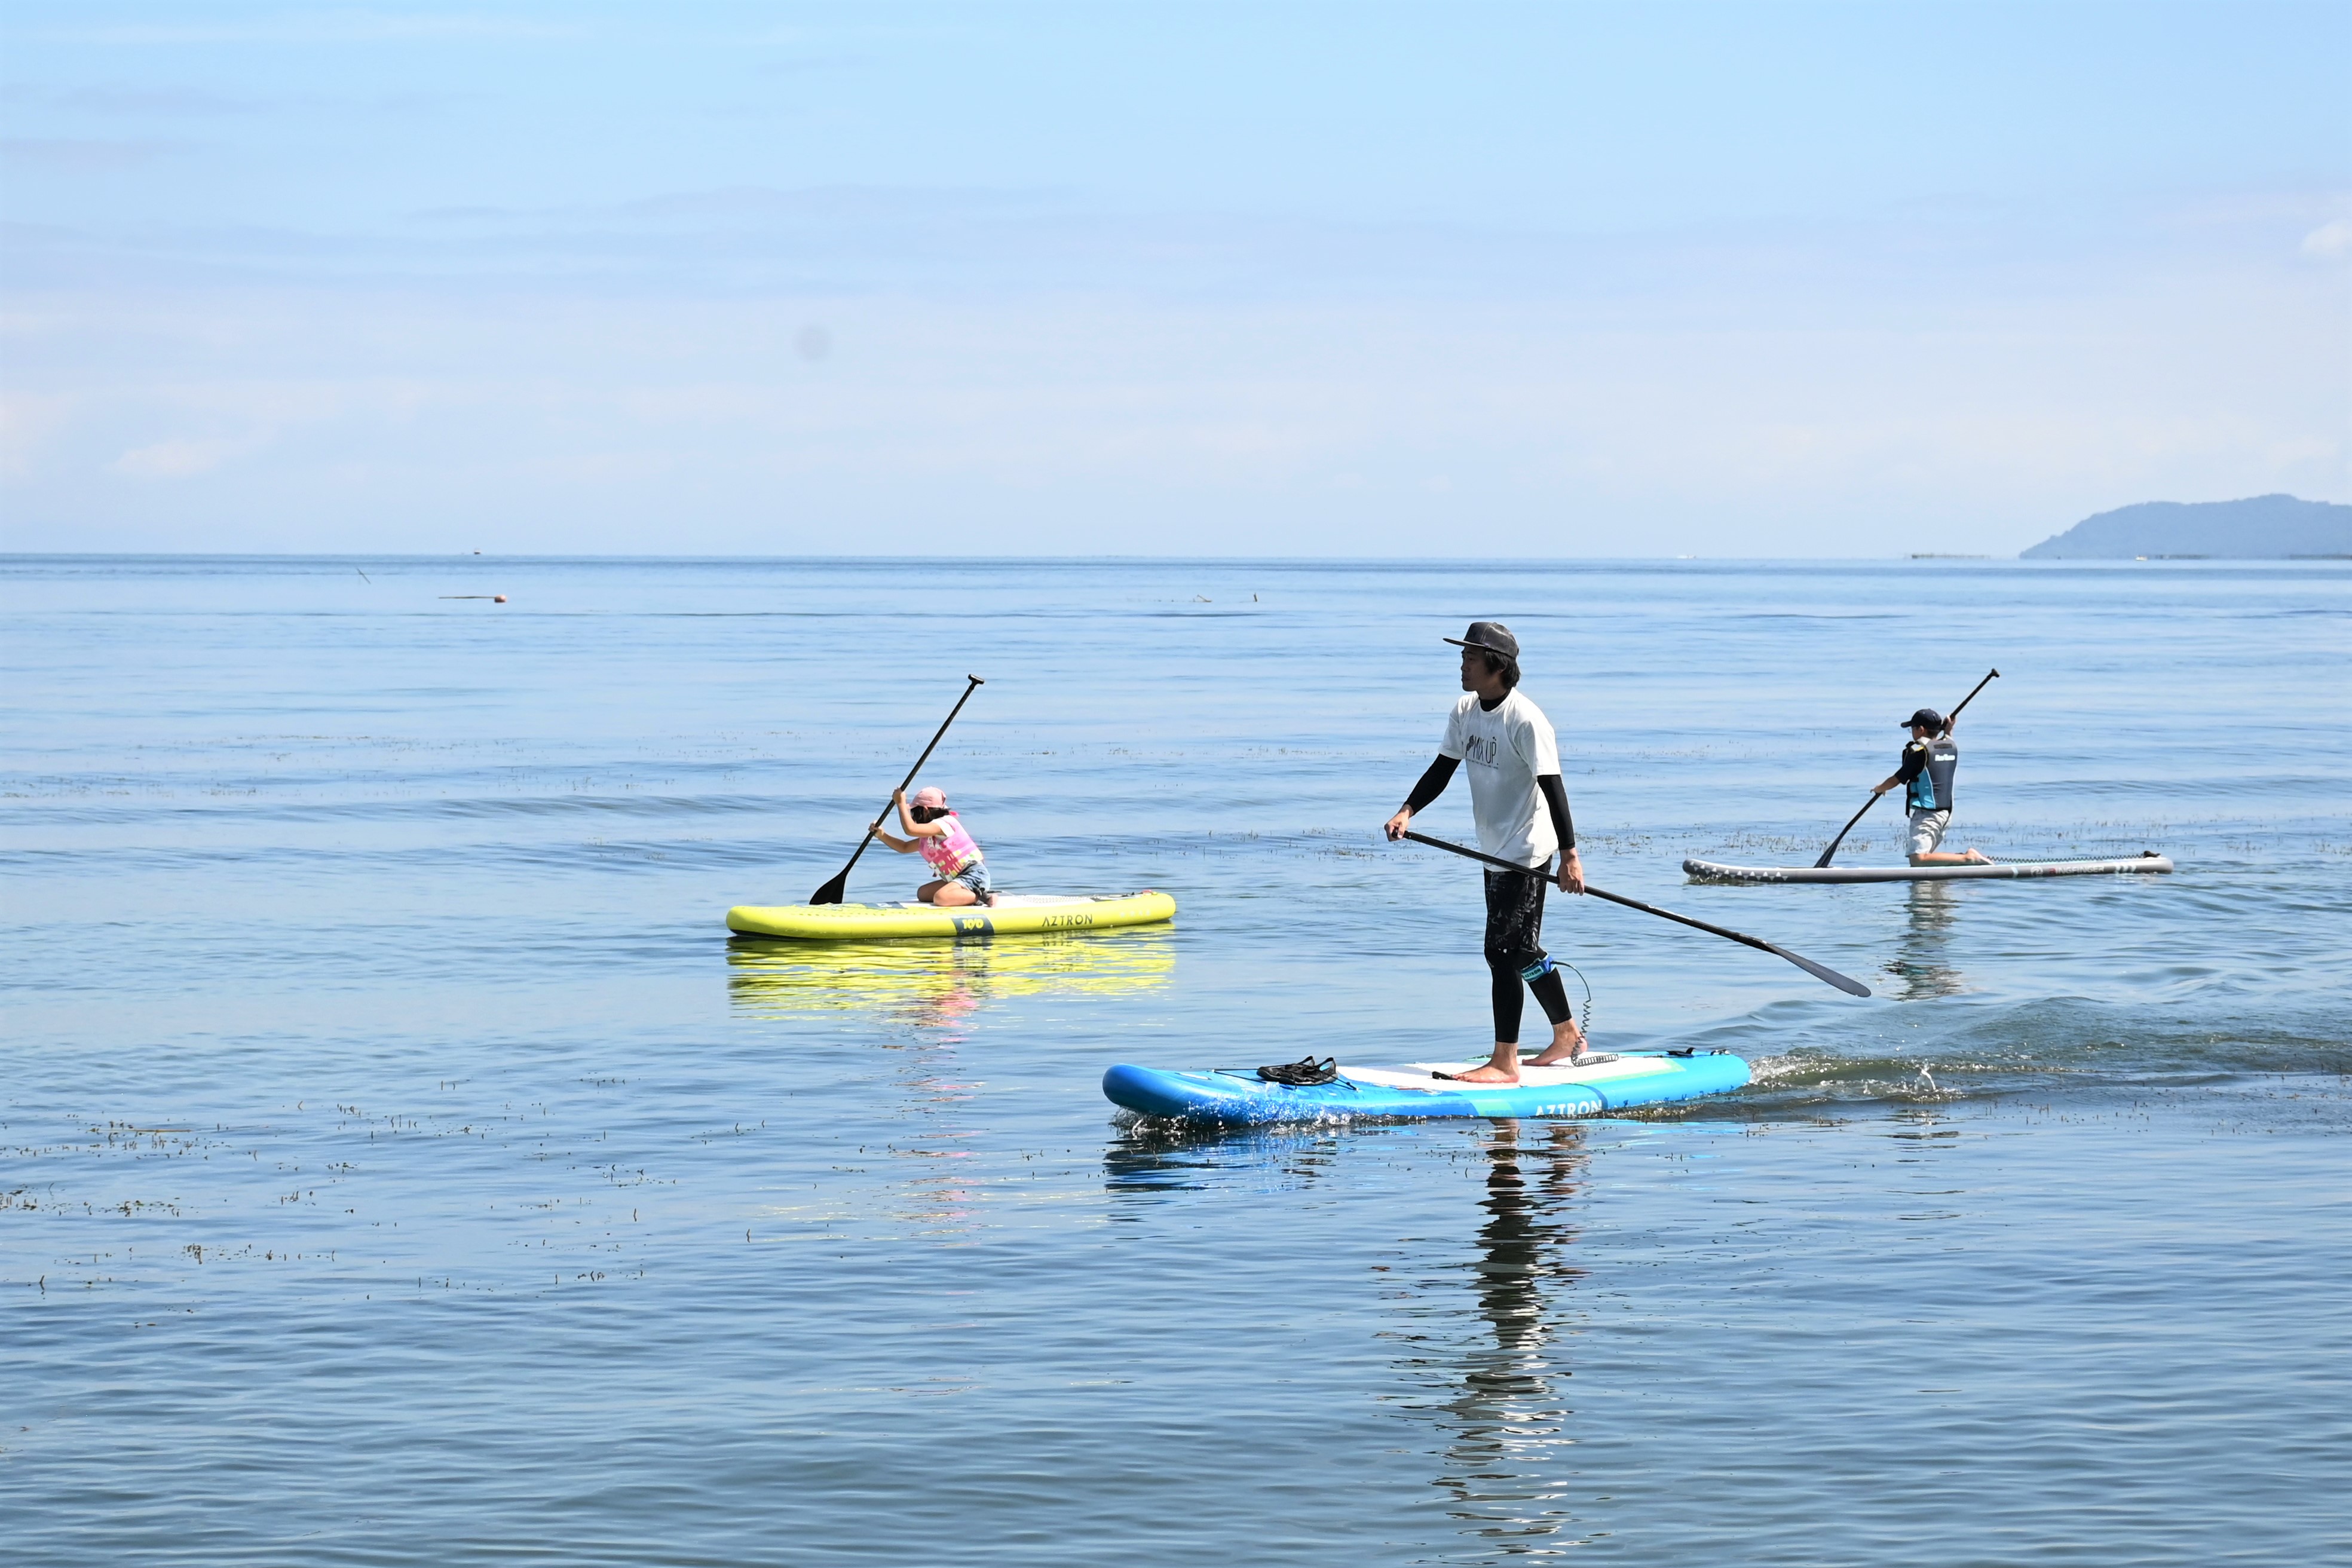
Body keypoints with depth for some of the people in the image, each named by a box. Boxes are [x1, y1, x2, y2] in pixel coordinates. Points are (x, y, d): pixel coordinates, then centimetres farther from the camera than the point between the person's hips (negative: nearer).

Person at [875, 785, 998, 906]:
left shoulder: (944, 823, -13)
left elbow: (911, 829, -25)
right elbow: (904, 848, 26)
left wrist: (901, 803, -15)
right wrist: (882, 835, 13)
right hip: (957, 878, 11)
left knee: (941, 897, -32)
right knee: (922, 893, 13)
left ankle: (981, 897, -22)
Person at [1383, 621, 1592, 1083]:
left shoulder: (1525, 720, -20)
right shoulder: (1466, 711, 4)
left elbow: (1552, 787, -23)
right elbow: (1442, 770, 8)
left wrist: (1570, 855, -27)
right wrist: (1408, 812, -9)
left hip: (1526, 852, -9)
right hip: (1496, 850, 9)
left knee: (1503, 951, -13)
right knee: (1523, 950, 19)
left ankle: (1504, 1063, -11)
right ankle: (1567, 1036, 35)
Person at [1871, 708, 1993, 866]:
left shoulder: (1919, 751, -11)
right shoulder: (1952, 746, 10)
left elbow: (1896, 780, -3)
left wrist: (1880, 789, 15)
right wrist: (1948, 732, 35)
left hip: (1927, 815, -9)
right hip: (1946, 813, 9)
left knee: (1918, 859, -19)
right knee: (1924, 856, 17)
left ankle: (1968, 858, -23)